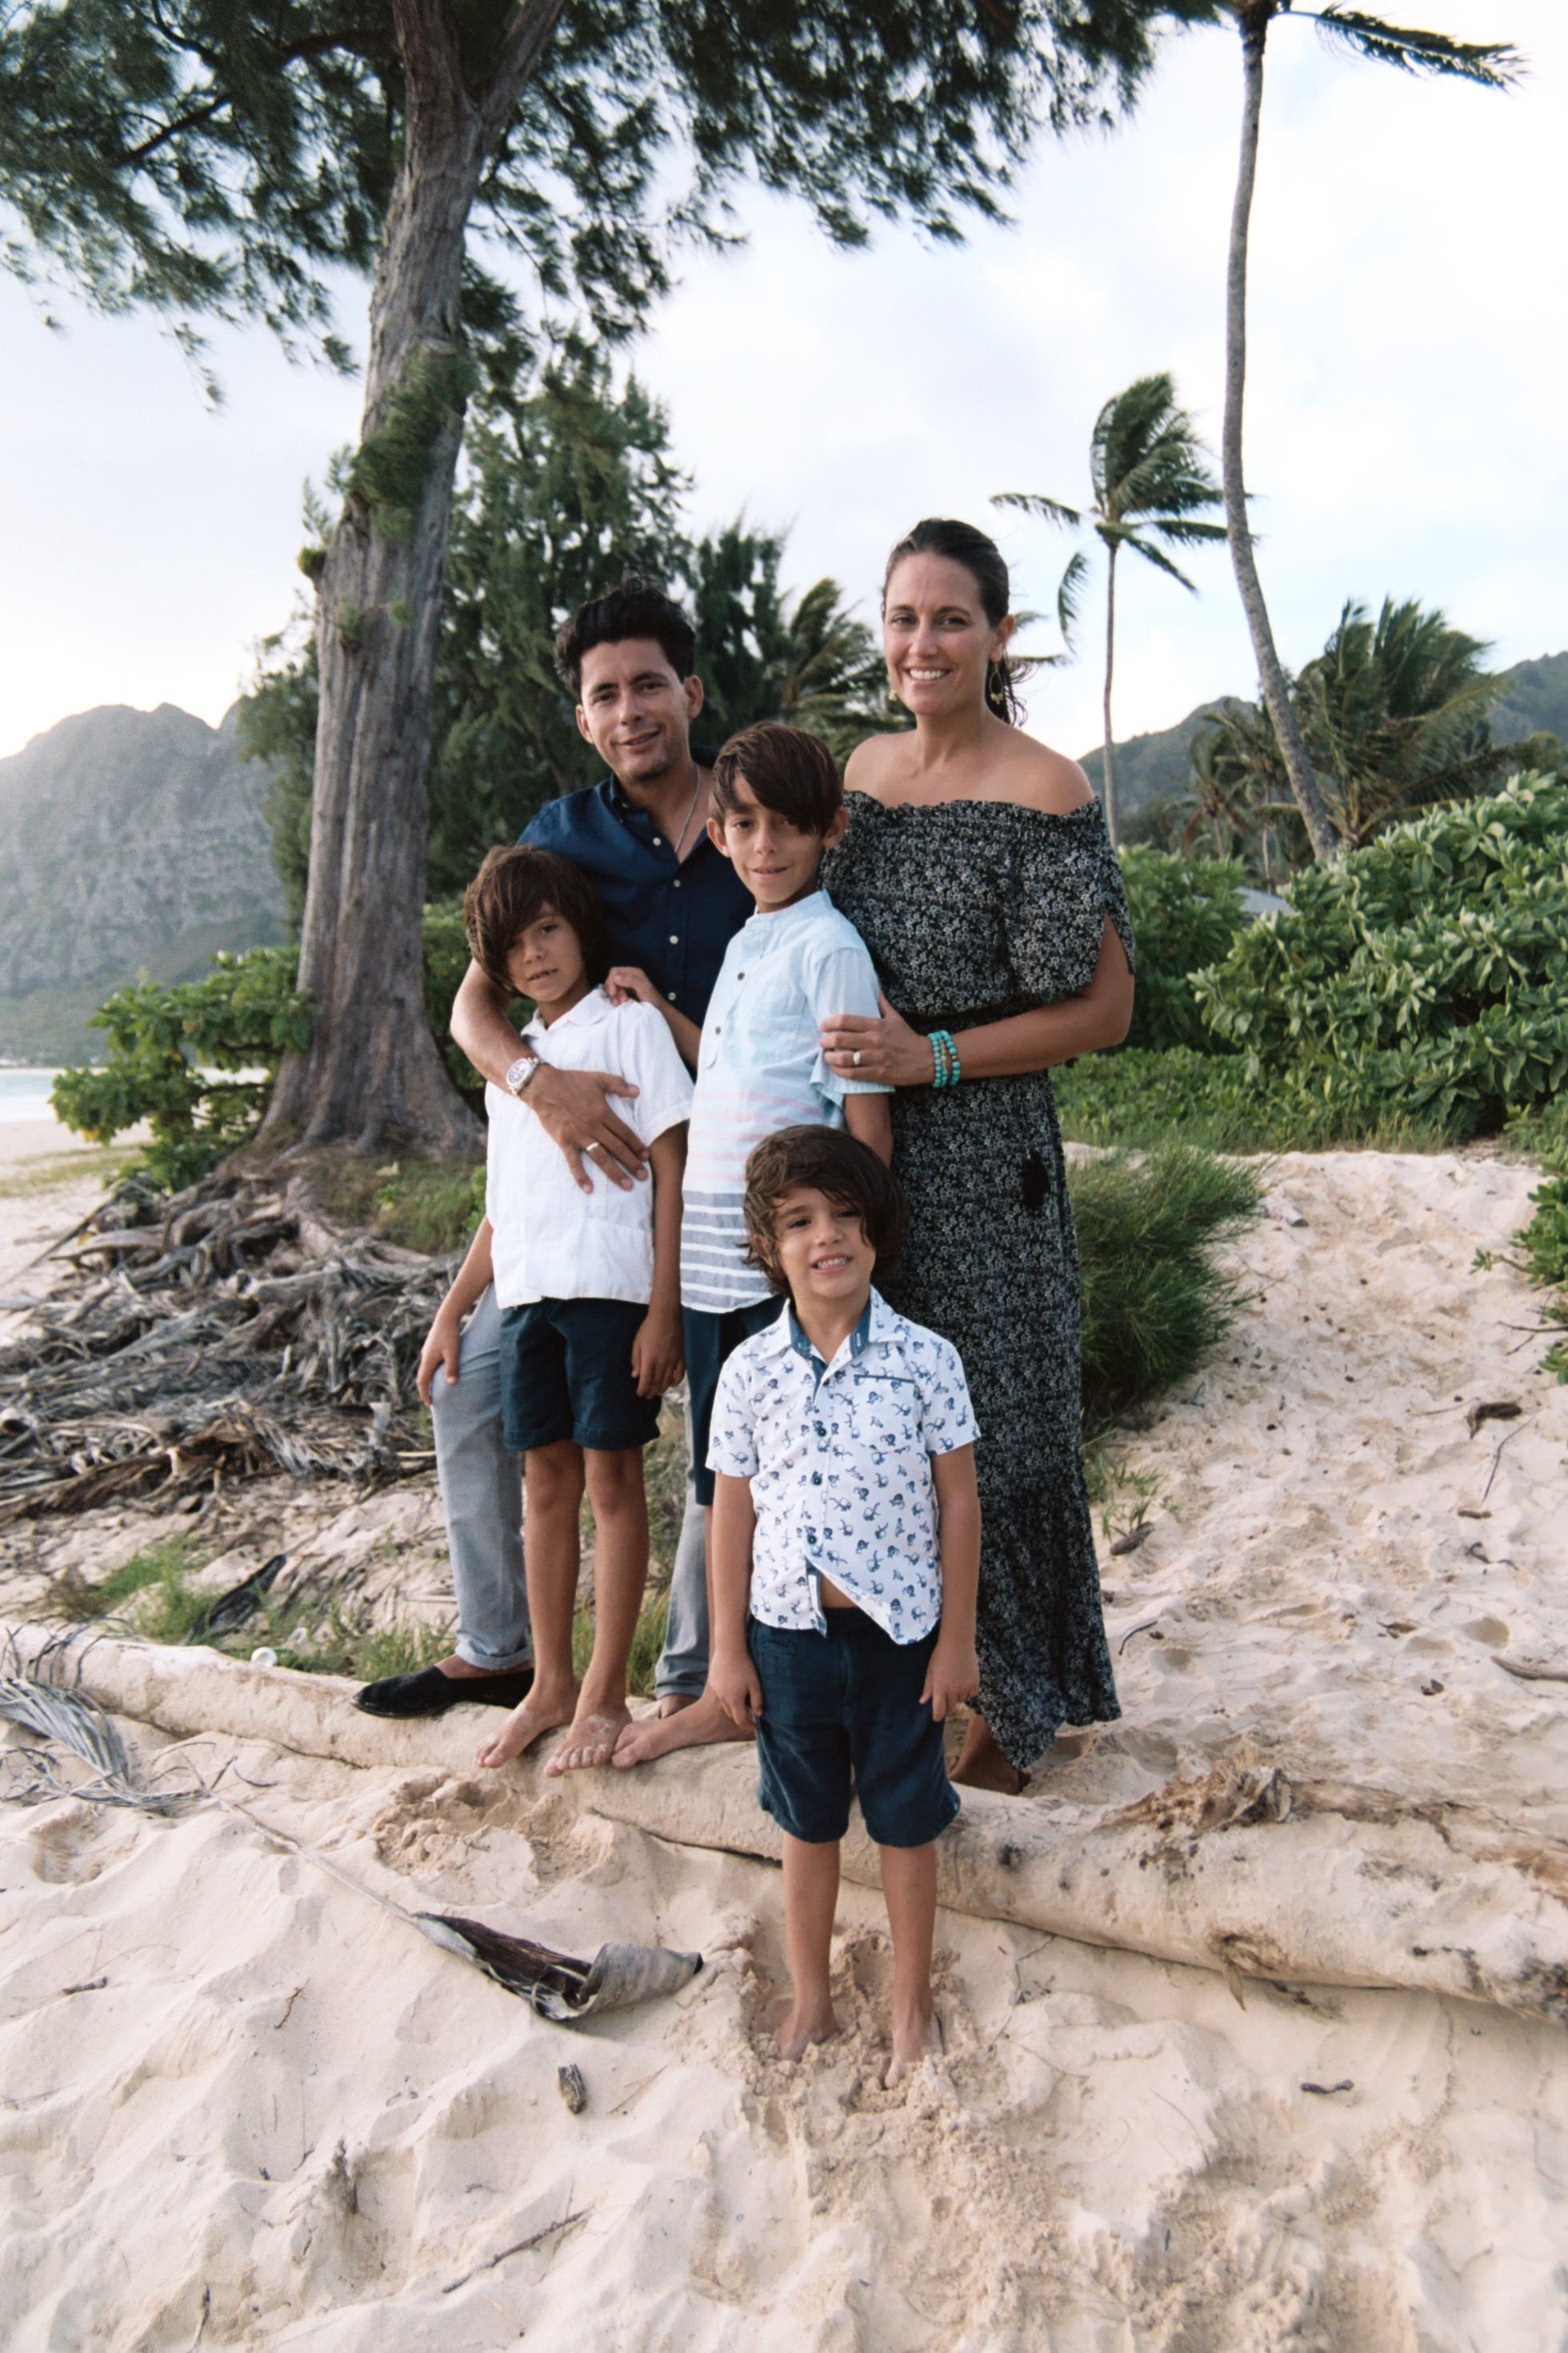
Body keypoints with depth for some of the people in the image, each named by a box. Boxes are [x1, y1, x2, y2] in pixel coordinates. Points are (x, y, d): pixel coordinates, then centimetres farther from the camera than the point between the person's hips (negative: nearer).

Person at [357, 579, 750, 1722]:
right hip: (591, 1158, 2)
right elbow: (476, 1003, -4)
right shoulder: (562, 835, 2)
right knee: (471, 1378, 3)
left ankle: (696, 1682, 22)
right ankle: (498, 1650, 22)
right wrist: (540, 1080, -25)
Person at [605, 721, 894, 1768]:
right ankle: (728, 1690, 28)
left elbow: (867, 1114, -13)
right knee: (724, 1482, 15)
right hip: (713, 1249, 8)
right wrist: (660, 1011, 20)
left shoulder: (830, 947, -9)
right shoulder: (744, 944, 16)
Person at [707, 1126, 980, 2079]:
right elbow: (734, 1512, -1)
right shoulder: (750, 1371, -7)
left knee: (905, 1821, 15)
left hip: (900, 1630, -1)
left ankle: (913, 2003, 36)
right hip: (789, 1630, 2)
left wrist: (957, 1639, -4)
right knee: (808, 1822, 19)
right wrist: (728, 1648, 1)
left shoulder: (926, 1359, -11)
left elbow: (959, 1503, -5)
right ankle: (811, 1999, 38)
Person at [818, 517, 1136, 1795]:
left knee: (982, 1425, 4)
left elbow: (1105, 1007, -12)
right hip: (861, 1150, 7)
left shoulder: (1044, 794, -12)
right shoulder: (867, 767, 9)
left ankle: (1007, 1712, 24)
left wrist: (933, 1057, -20)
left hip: (981, 1160, -6)